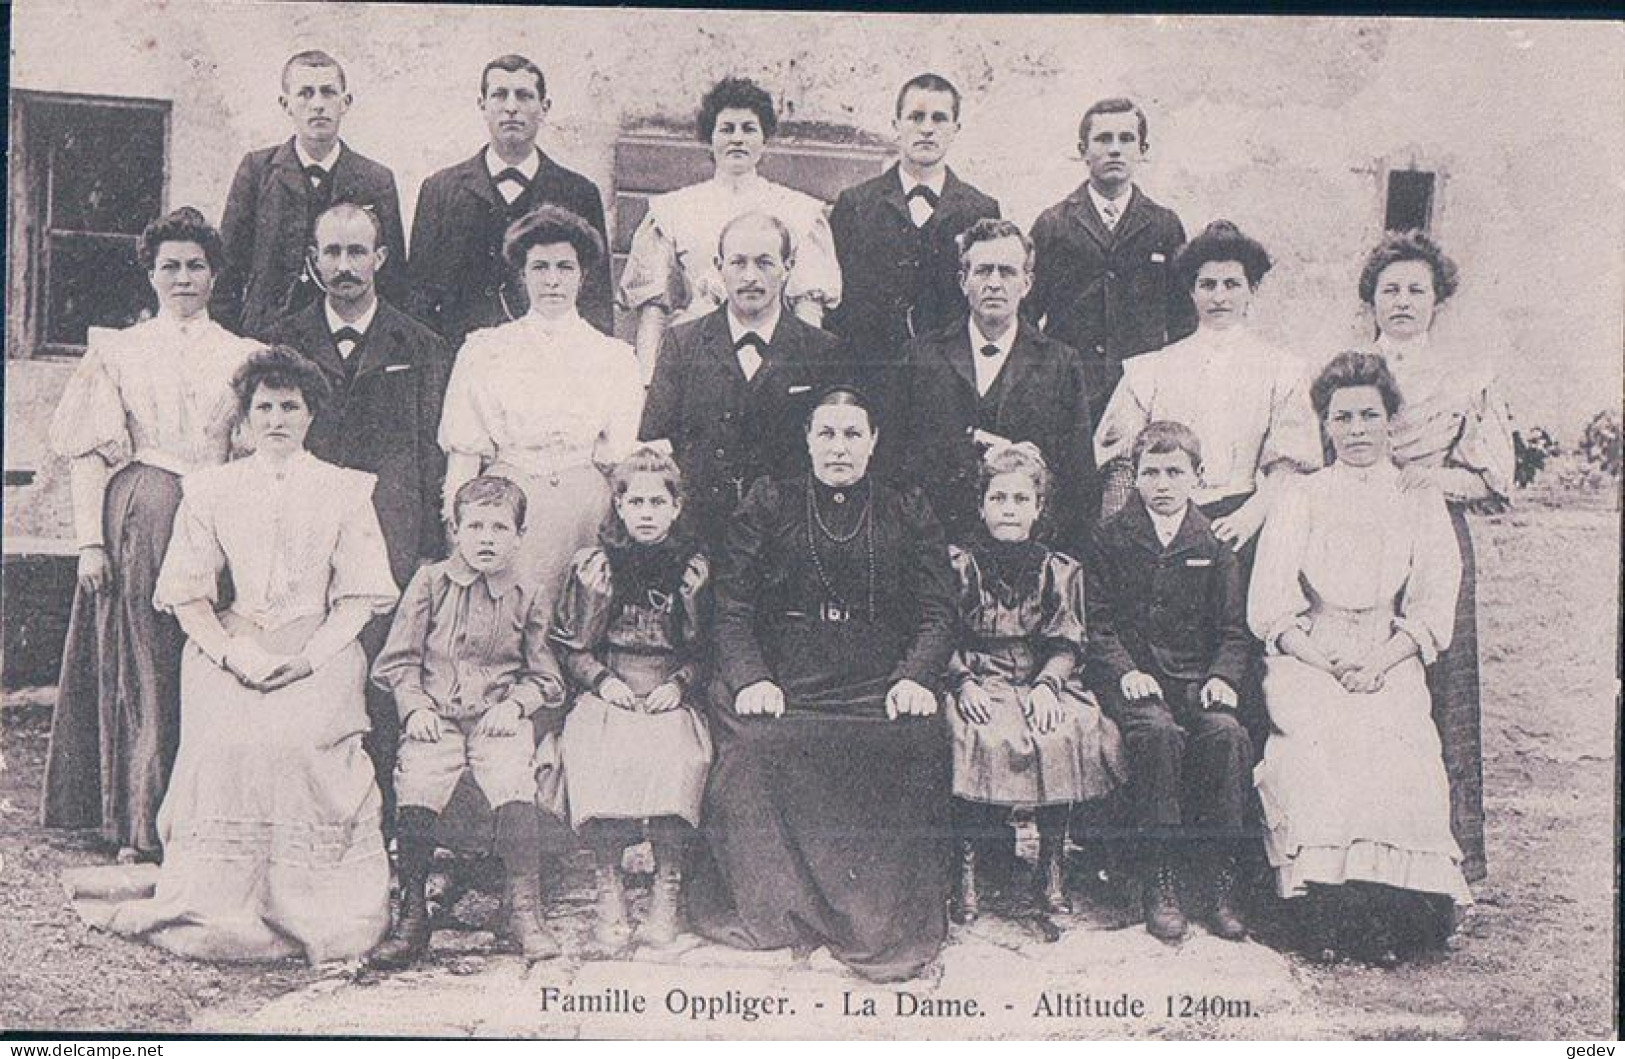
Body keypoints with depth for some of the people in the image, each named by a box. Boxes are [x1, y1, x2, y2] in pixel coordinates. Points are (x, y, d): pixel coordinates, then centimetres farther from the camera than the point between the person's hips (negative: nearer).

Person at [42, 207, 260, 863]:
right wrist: (90, 539, -5)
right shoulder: (118, 351, 11)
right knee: (140, 670, -1)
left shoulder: (242, 356, 12)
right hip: (137, 523, 0)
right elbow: (88, 454, 5)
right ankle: (138, 831, 6)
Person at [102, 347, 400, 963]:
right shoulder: (210, 489, 16)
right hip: (227, 650, 1)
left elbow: (360, 595, 6)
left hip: (319, 651, -1)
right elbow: (185, 591, 9)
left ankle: (313, 910, -18)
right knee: (227, 736, -29)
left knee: (301, 735, -30)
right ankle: (218, 909, -18)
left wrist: (310, 656, -10)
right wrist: (232, 653, -9)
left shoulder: (345, 491, 13)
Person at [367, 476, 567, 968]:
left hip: (498, 719, 0)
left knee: (515, 788, -23)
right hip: (435, 717, 0)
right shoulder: (430, 582, 7)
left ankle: (524, 908, -10)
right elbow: (398, 660, 8)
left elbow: (543, 678, 14)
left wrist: (514, 704, -3)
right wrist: (415, 706, -5)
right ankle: (412, 917, -6)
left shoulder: (525, 597, 9)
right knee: (416, 793, -19)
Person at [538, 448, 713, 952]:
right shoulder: (593, 563, 8)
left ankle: (668, 885, -11)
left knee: (677, 760, -31)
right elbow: (569, 646, 9)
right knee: (596, 760, -30)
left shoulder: (694, 567, 8)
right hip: (605, 698, 0)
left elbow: (707, 653, 10)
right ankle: (608, 883, -11)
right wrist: (603, 681, -6)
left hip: (671, 701, 0)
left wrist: (678, 685, -6)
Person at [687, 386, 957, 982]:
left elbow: (937, 612, 11)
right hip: (784, 685, 0)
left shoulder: (909, 514, 19)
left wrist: (915, 678, -8)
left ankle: (891, 928, -21)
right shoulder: (766, 505, 17)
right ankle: (781, 916, -20)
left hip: (879, 687, 0)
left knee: (914, 744, -31)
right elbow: (733, 608, 9)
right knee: (759, 749, -32)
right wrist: (751, 678, -9)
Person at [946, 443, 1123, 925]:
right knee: (984, 738, -33)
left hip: (1041, 683, 2)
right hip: (977, 683, -2)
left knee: (1067, 734, -30)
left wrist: (1046, 685, -14)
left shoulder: (1059, 569, 11)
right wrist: (964, 682, -15)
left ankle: (1052, 864, -16)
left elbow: (1067, 644, 5)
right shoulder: (957, 563, 6)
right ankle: (967, 870, -24)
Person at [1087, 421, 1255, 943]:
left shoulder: (1215, 544, 12)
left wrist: (1222, 676, -8)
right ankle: (1160, 884, -25)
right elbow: (1098, 622, 4)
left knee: (1227, 733, -30)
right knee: (1159, 733, -33)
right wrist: (1126, 670, -13)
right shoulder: (1111, 538, 7)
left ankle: (1220, 880, -20)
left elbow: (1234, 629, 11)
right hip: (1135, 676, -2)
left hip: (1196, 677, 2)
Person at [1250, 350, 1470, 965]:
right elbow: (1269, 608, 3)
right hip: (1306, 662, -1)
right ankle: (1333, 917, -23)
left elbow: (1433, 607, 6)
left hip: (1391, 665, 1)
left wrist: (1380, 662, -12)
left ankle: (1394, 914, -19)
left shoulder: (1421, 503, 15)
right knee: (1323, 745, -31)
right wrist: (1331, 662, -11)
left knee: (1395, 747, -30)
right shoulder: (1300, 500, 12)